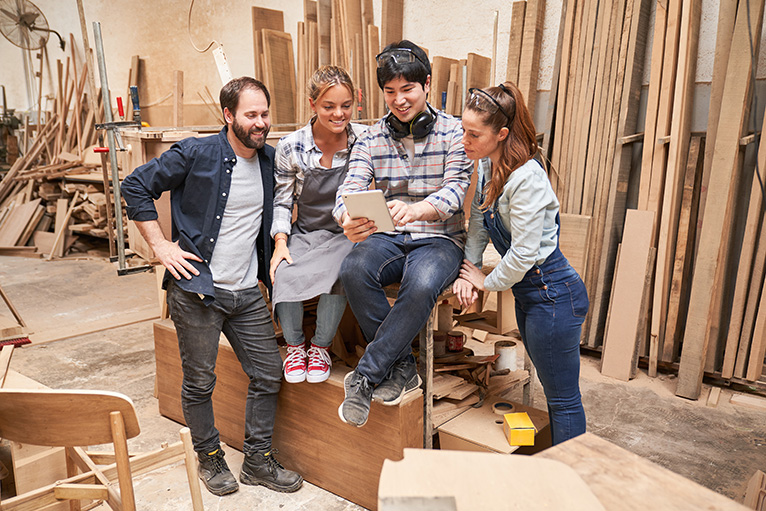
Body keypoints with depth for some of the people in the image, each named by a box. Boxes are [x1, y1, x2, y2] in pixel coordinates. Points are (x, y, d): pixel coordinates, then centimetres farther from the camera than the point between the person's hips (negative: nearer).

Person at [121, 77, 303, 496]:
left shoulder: (269, 159, 7)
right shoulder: (195, 154, -9)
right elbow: (136, 186, -4)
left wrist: (275, 247, 12)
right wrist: (160, 246, -9)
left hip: (247, 292, 5)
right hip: (196, 288, -5)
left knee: (268, 375, 7)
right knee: (199, 382, 7)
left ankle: (257, 460, 26)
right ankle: (210, 458, 31)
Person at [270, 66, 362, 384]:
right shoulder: (291, 147, -2)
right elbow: (282, 200, 5)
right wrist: (280, 242, -9)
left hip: (347, 235, -1)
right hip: (305, 233, 1)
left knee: (335, 275, -33)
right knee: (283, 276, -29)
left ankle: (321, 346, -4)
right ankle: (294, 344, 2)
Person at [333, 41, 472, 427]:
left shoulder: (453, 132, -1)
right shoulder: (371, 139, 6)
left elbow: (454, 191, -15)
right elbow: (349, 190, -7)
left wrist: (416, 210, -39)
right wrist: (348, 222, -33)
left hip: (439, 239, -2)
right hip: (387, 238, 3)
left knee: (421, 285, -36)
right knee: (353, 270, -30)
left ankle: (366, 376, -17)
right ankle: (402, 368, -13)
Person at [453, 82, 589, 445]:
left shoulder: (525, 178, -25)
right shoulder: (488, 165, 2)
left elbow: (523, 253, -24)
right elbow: (478, 222, 10)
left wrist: (488, 282, -8)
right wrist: (467, 272, -1)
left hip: (552, 294, -10)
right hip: (528, 292, 10)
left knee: (563, 399, 5)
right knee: (552, 390, 23)